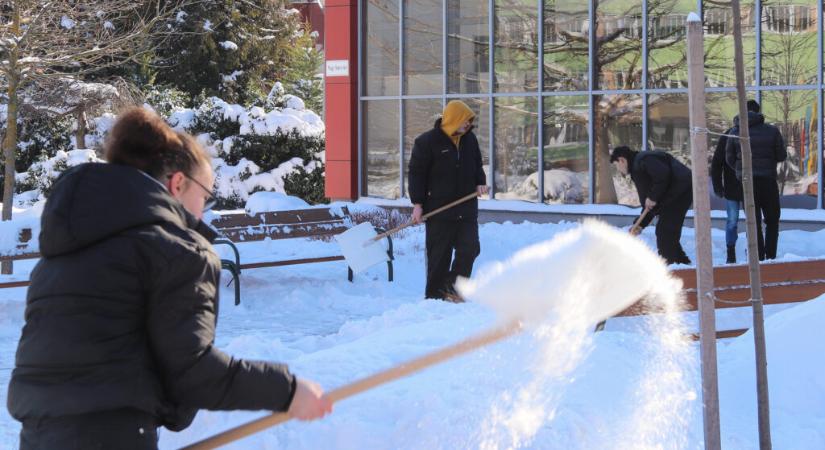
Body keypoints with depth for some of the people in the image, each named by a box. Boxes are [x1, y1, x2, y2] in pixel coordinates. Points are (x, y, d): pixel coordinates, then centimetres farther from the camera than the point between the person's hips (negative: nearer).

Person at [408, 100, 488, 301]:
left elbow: (477, 165, 24)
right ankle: (434, 295, 10)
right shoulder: (427, 142, -7)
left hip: (467, 209, 5)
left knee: (470, 248, -5)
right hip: (439, 209, -5)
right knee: (439, 254, 0)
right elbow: (417, 173, -5)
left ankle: (451, 287, 8)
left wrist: (480, 182, 4)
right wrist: (418, 203, -9)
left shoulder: (470, 139, 10)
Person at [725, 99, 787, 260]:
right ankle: (770, 256, 3)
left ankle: (758, 259, 3)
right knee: (772, 220, 12)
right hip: (767, 180, -1)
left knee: (753, 222, 7)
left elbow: (729, 158, 1)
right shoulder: (772, 131, -3)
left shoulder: (735, 132, 0)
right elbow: (782, 155, 1)